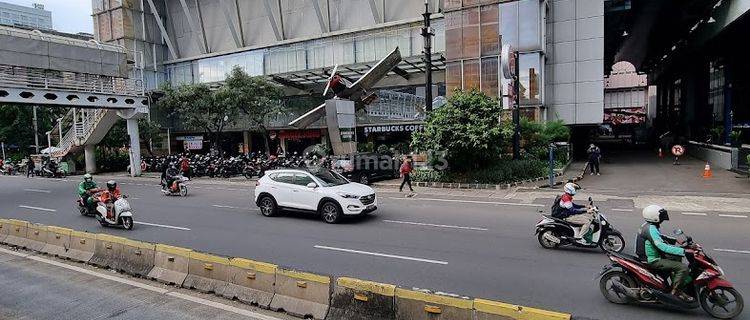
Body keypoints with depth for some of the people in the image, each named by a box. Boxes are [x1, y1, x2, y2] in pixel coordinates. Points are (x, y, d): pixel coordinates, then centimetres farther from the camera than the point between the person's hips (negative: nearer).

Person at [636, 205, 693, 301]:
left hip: (650, 255, 11)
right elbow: (662, 246, -34)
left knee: (677, 257, 27)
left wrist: (676, 240, 13)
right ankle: (676, 291, -5)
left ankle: (675, 282, 31)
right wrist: (684, 251, -35)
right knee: (683, 268, -17)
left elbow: (660, 237, 24)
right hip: (653, 261, -11)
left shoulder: (649, 225, 9)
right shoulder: (651, 229, -24)